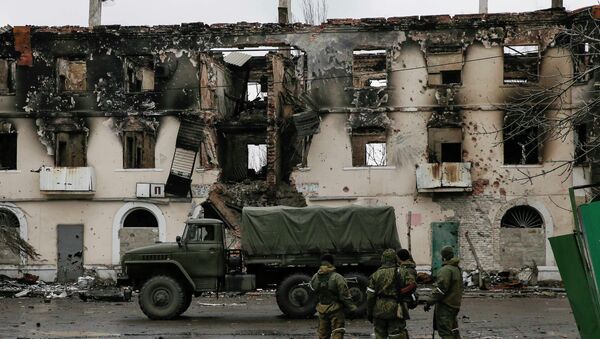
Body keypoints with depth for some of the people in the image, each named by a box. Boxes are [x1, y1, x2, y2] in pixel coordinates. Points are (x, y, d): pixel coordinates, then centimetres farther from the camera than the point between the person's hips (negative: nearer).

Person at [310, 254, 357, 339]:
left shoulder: (315, 278, -3)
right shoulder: (337, 278, -17)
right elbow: (345, 296, -15)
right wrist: (352, 308, -4)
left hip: (322, 310, 5)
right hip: (336, 310, -5)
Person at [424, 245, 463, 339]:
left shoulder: (446, 270, -17)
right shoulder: (457, 269, 15)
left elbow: (441, 289, -22)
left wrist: (430, 302, -18)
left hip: (445, 305, -10)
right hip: (455, 305, 10)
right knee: (453, 330, 19)